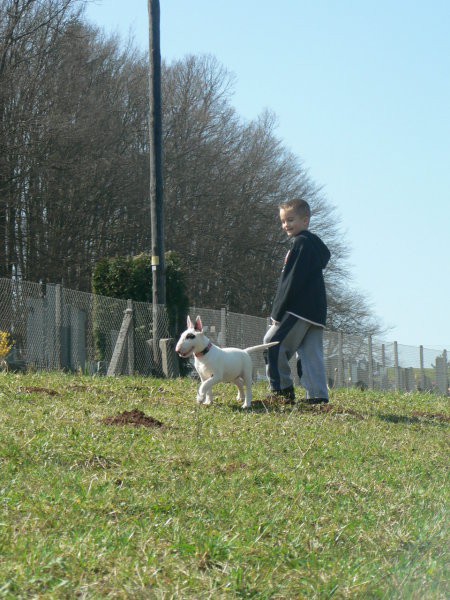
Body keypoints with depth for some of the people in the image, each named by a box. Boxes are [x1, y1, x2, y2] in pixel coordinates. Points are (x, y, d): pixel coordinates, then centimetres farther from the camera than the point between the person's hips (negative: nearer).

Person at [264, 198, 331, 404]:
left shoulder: (301, 243, -10)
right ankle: (318, 394, 3)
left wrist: (278, 312, -15)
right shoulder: (315, 244, 21)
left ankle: (283, 389, -8)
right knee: (311, 353, 7)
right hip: (316, 310, 10)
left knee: (274, 343, -7)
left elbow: (293, 281, -16)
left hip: (298, 309, -10)